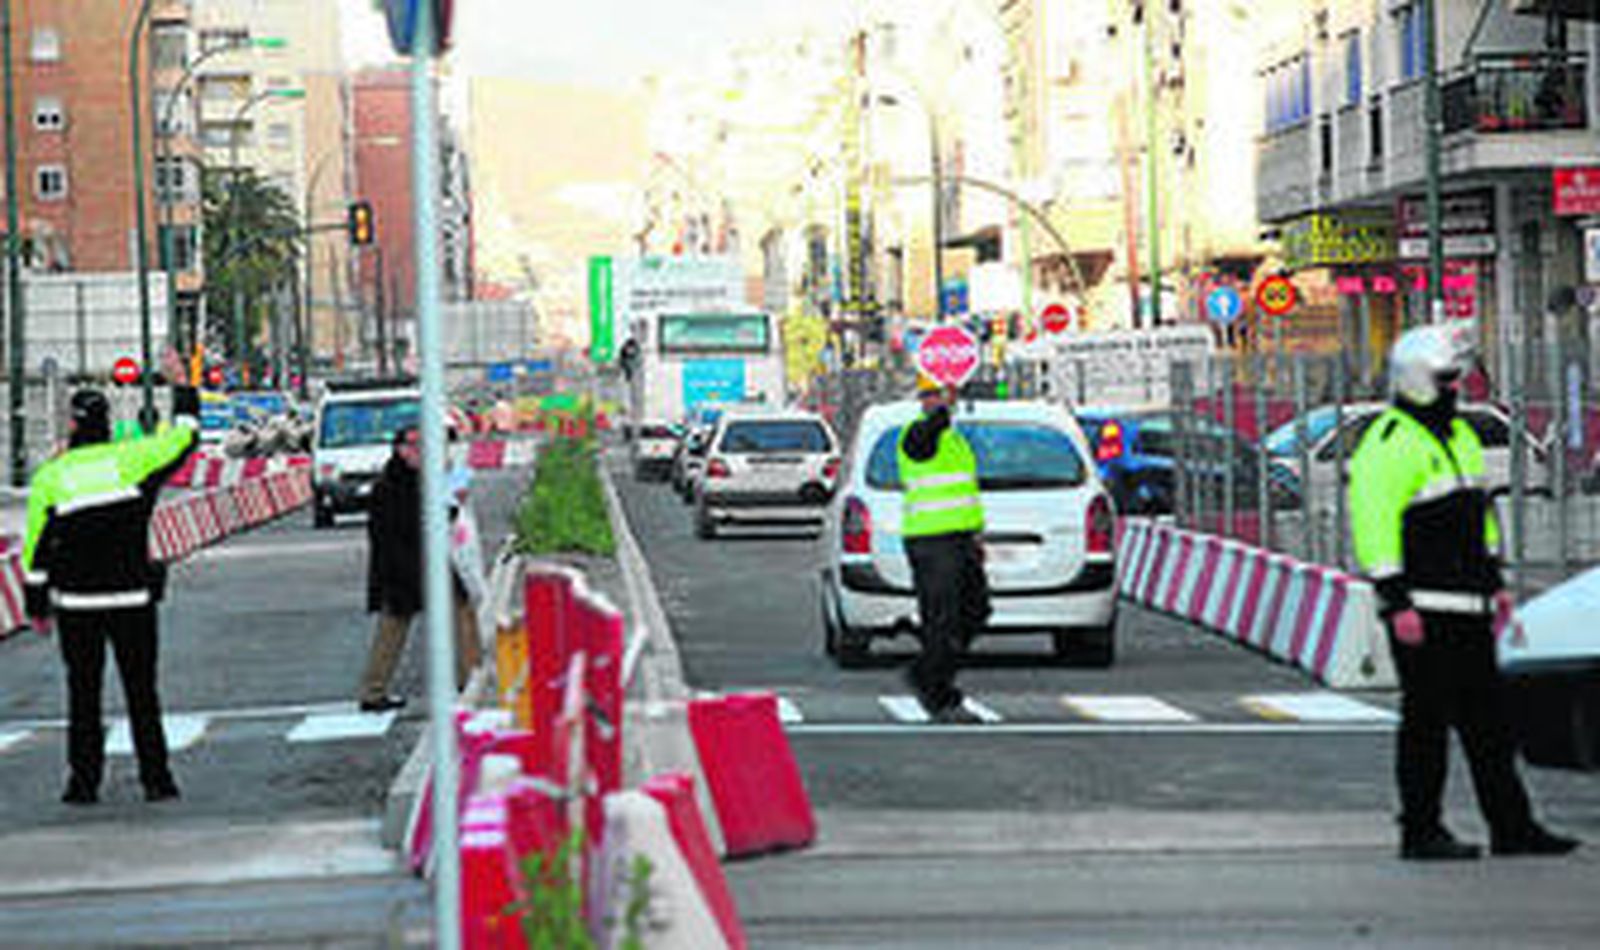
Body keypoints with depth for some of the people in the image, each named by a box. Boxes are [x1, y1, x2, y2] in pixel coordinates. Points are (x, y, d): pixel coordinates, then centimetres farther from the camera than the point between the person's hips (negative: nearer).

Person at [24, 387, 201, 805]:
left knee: (83, 692, 8)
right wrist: (185, 390, 26)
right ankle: (156, 778, 5)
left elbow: (36, 548, 2)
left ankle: (84, 781, 8)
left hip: (76, 602, 0)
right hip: (133, 598, 0)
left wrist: (37, 605, 10)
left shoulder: (49, 476, -1)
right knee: (142, 691, 6)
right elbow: (184, 436, 10)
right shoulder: (129, 459, -3)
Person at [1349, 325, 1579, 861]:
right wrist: (1397, 604, -23)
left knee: (1488, 721, 10)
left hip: (1467, 608, 9)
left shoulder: (1459, 436, 18)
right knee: (1427, 720, -4)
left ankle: (1511, 826, 16)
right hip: (1422, 611, -9)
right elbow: (1373, 524, -19)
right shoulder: (1390, 445, -12)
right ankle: (1420, 832, 3)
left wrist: (1495, 585, 21)